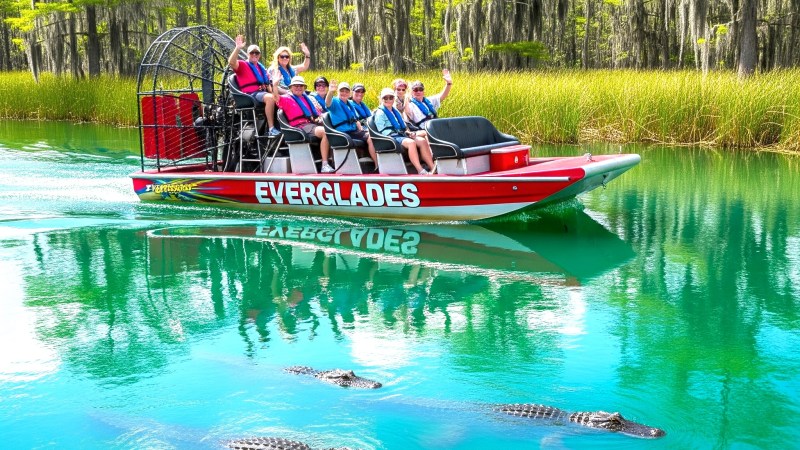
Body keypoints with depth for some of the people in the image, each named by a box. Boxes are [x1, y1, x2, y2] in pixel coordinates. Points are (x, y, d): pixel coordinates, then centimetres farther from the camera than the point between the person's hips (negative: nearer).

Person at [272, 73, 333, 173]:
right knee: (325, 132, -32)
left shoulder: (308, 98, 30)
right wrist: (275, 85, -23)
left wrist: (319, 118, 8)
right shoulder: (287, 99, 12)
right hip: (300, 127, -6)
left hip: (313, 124, 6)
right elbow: (277, 99, -10)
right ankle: (324, 165, -34)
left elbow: (318, 113, 31)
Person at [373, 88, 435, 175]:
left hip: (401, 135, 8)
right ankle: (421, 171, -43)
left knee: (422, 141, -18)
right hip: (392, 138, -8)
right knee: (411, 142, -36)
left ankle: (433, 168, -26)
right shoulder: (380, 113, 2)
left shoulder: (396, 112, 27)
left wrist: (408, 132, 2)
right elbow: (383, 132, -8)